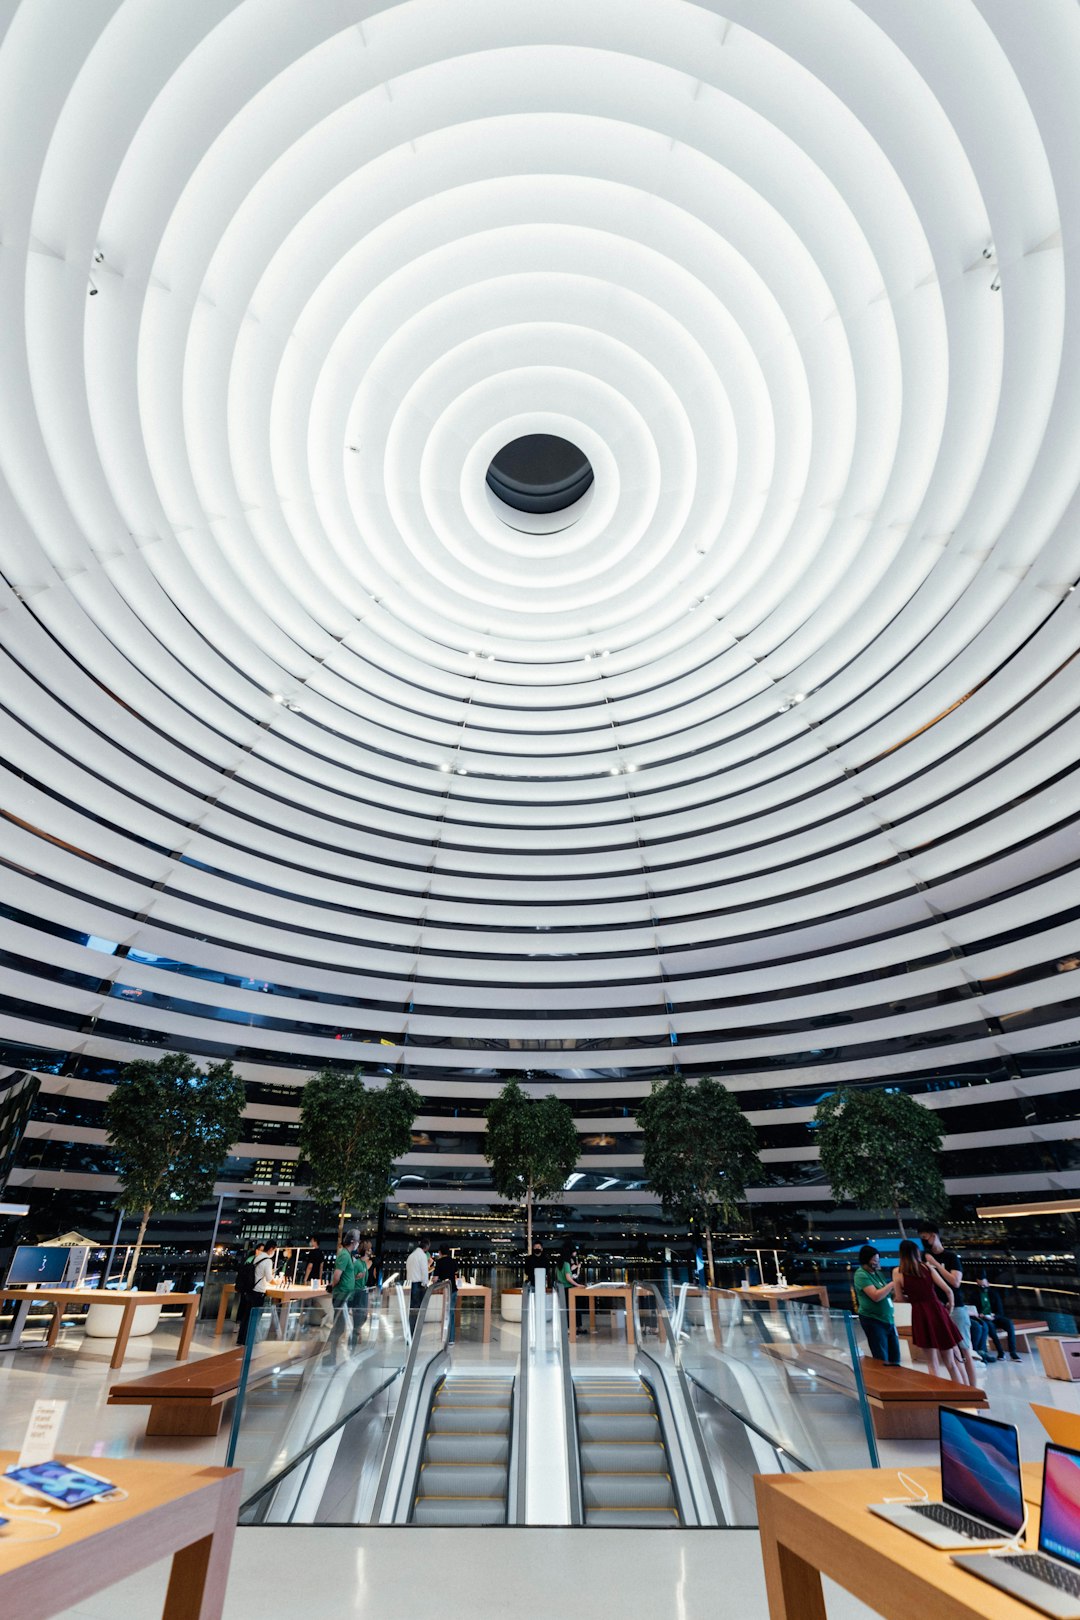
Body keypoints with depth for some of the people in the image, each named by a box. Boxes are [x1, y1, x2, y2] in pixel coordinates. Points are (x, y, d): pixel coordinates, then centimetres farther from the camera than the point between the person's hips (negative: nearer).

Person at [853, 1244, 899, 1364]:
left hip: (888, 1319, 8)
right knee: (882, 1359, 0)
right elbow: (876, 1296, -25)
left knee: (894, 1357, 14)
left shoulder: (877, 1273, 9)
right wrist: (892, 1284, -17)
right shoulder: (861, 1275, -17)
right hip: (873, 1320, -8)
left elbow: (885, 1293, 19)